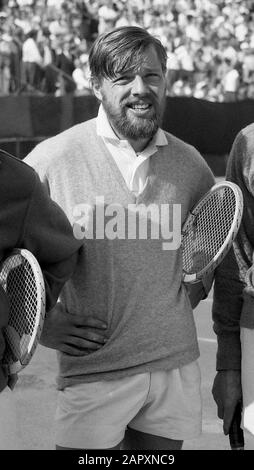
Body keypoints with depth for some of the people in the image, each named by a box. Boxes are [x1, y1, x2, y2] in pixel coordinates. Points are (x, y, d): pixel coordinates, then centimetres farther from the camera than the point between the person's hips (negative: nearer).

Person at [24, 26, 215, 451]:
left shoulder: (190, 164, 5)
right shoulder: (53, 159, -7)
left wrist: (190, 292, 8)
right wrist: (43, 322, -8)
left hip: (175, 365, 4)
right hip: (92, 372, -4)